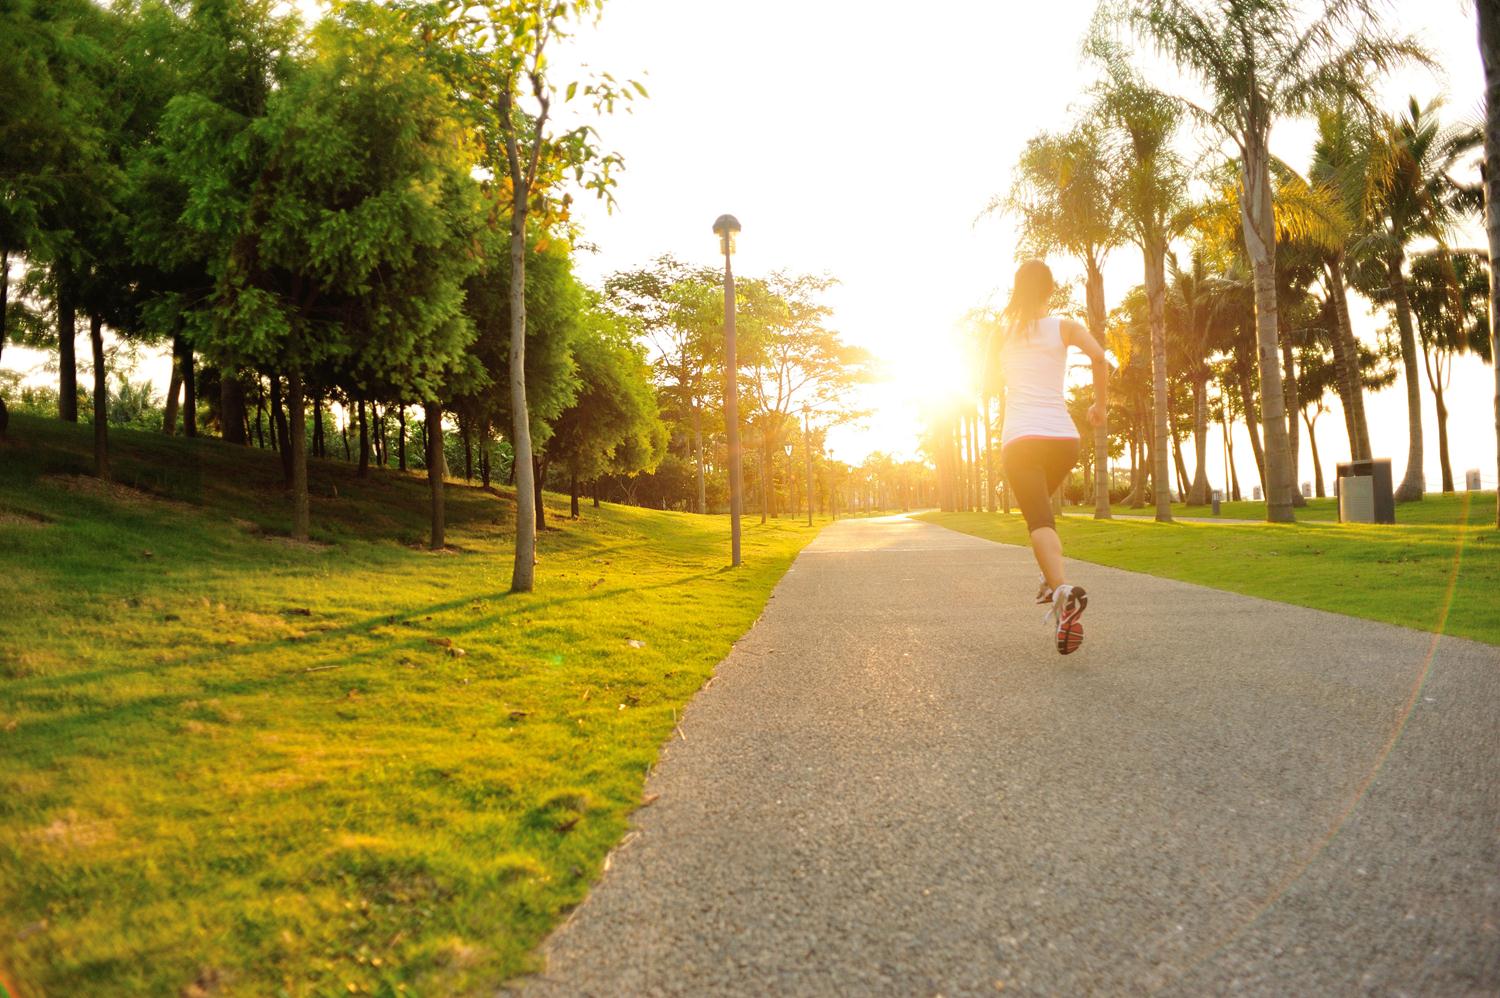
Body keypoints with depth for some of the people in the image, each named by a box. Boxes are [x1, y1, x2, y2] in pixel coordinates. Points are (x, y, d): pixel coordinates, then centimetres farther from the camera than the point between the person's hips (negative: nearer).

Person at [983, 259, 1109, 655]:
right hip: (1063, 437, 2)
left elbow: (989, 381, 19)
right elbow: (1099, 356, -9)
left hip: (1020, 439, -2)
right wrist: (1101, 403, 4)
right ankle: (1051, 582, 15)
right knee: (1040, 503, 28)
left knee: (1040, 521, -15)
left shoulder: (1001, 332, 11)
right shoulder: (1064, 326, 8)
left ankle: (1064, 590, -42)